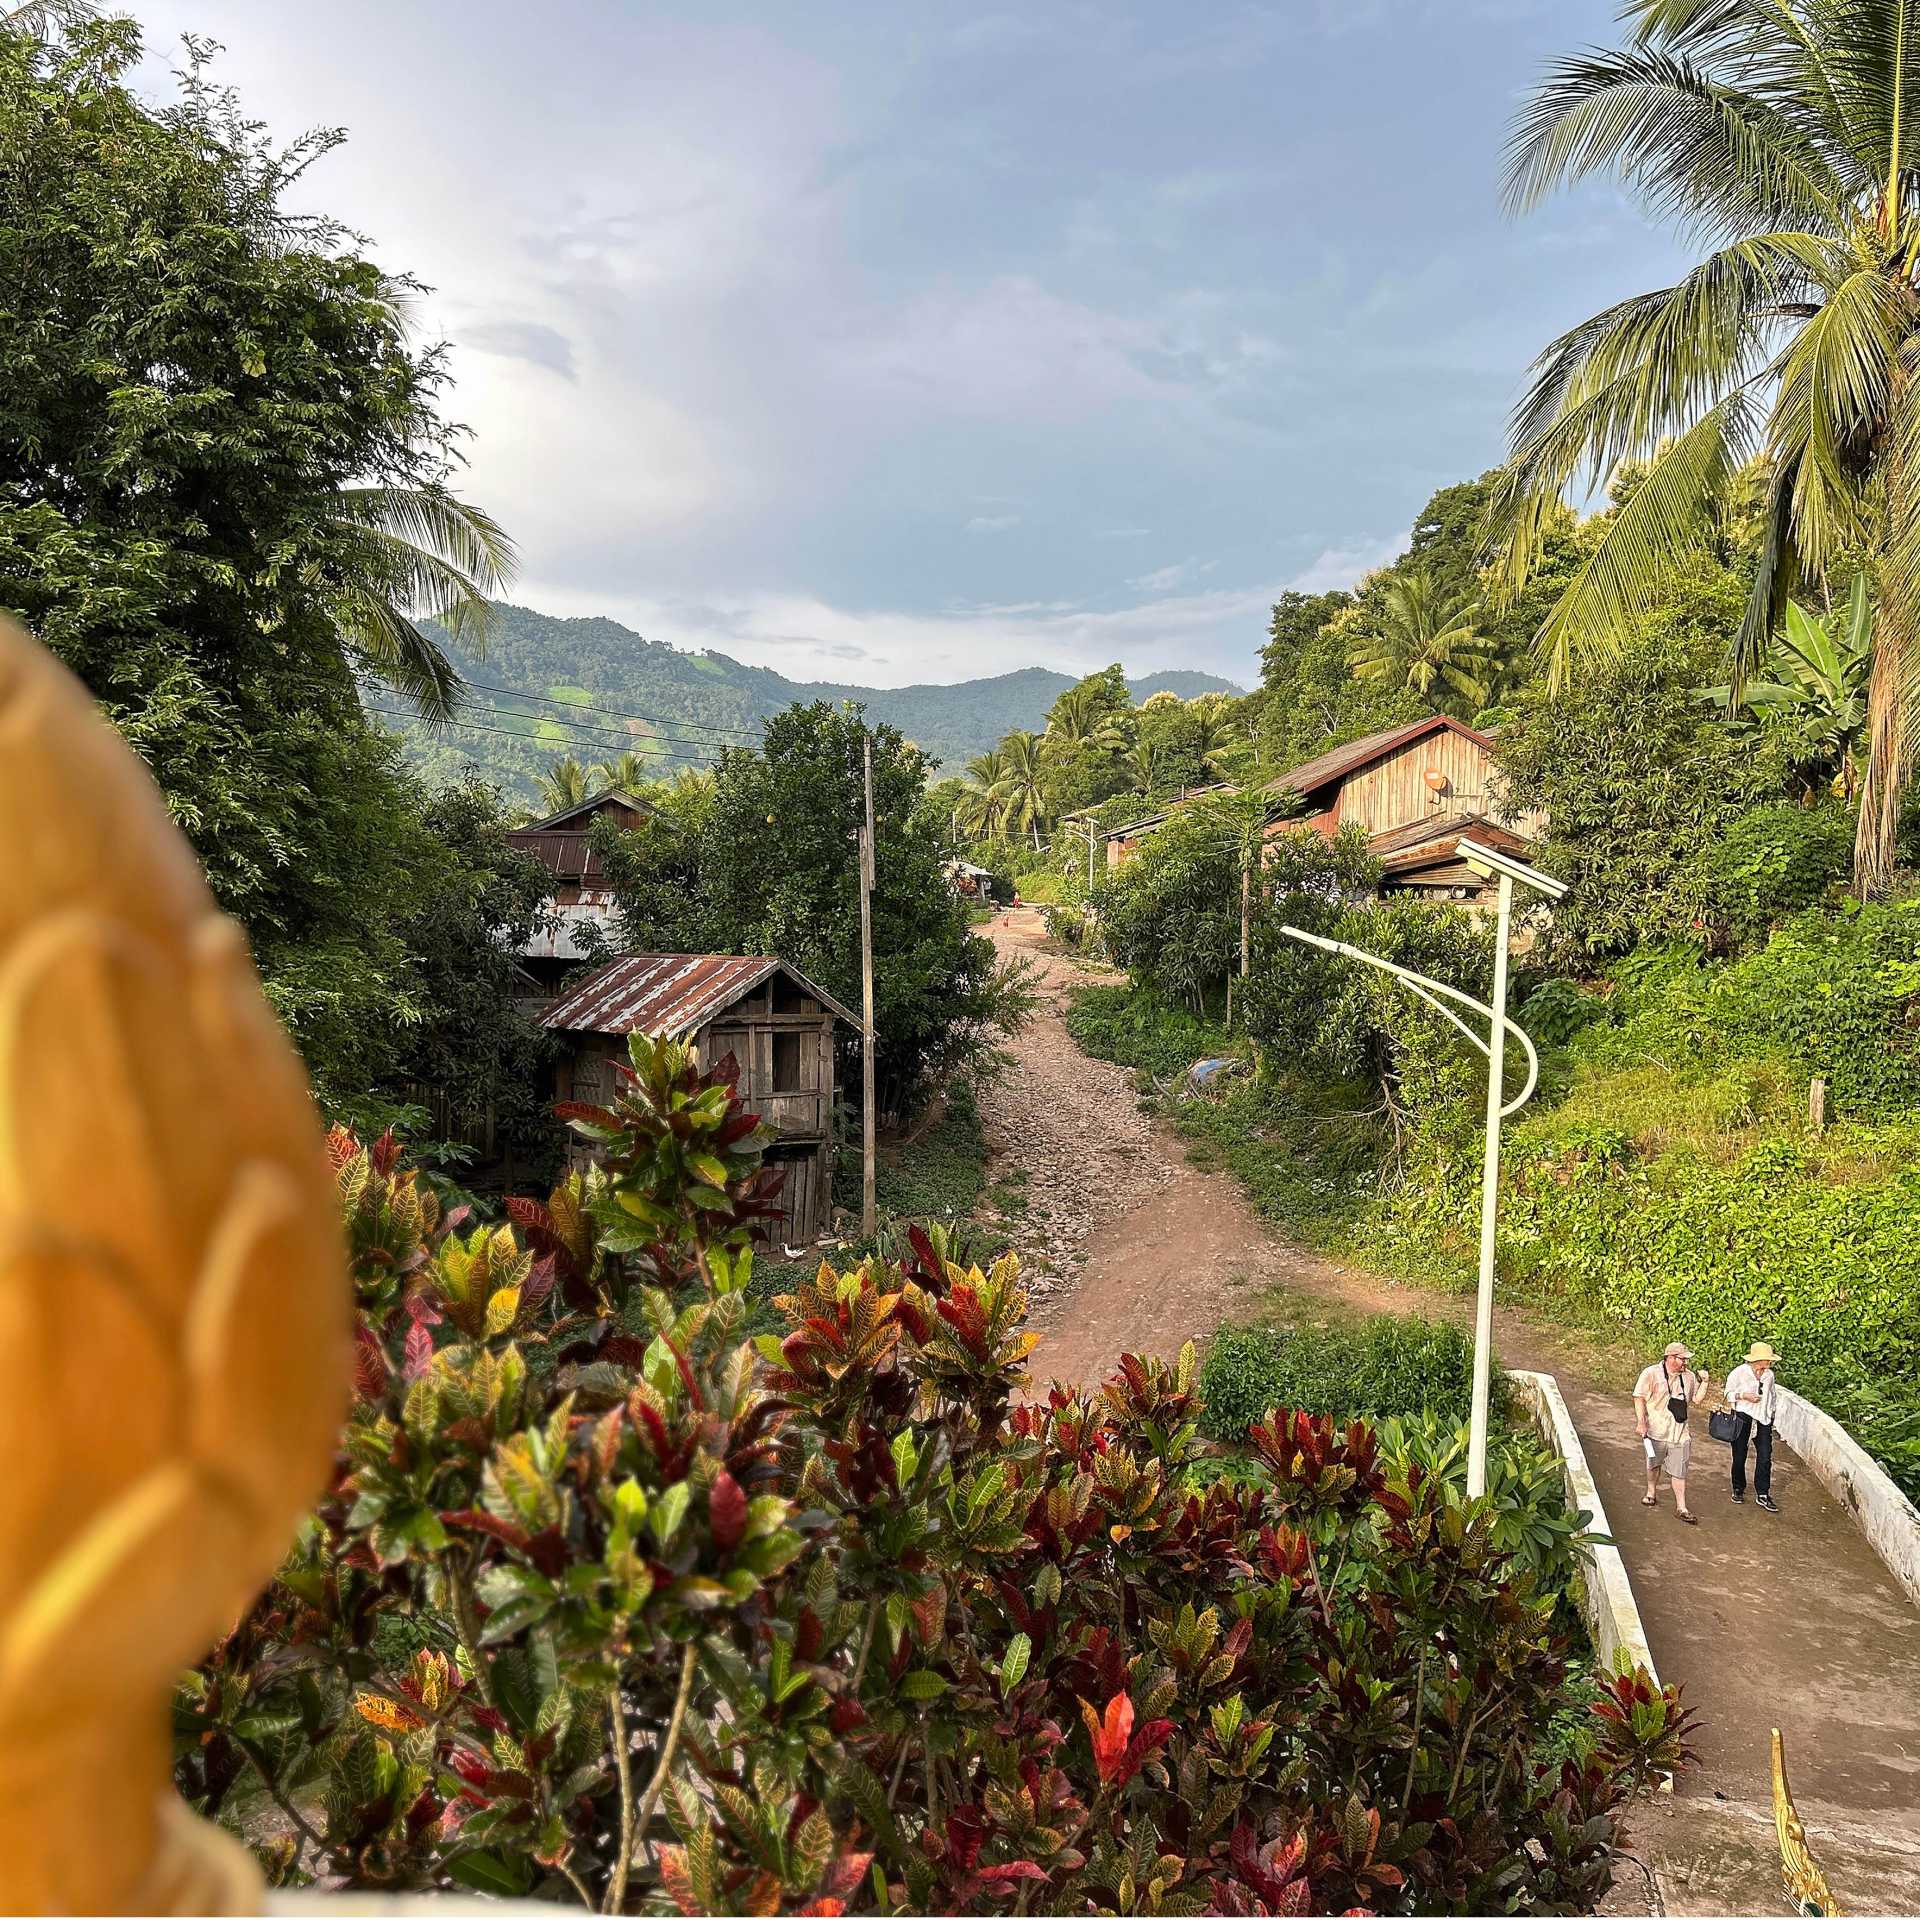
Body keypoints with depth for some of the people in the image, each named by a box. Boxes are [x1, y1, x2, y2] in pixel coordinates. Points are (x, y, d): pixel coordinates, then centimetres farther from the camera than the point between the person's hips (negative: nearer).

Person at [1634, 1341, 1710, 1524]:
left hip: (1679, 1432, 3)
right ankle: (1651, 1494, 38)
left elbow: (1696, 1400, 13)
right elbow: (1639, 1397, -10)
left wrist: (1704, 1382, 0)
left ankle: (1681, 1507, 4)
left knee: (1679, 1471, -1)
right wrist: (1641, 1421, -18)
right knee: (1653, 1464, 16)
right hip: (1656, 1431, -3)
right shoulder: (1651, 1374, -9)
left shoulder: (1689, 1376, 8)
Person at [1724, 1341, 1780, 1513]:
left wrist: (1771, 1413, 14)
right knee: (1739, 1457, 6)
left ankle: (1762, 1495, 2)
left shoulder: (1769, 1374, 2)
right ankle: (1738, 1490, 25)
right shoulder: (1739, 1372, -11)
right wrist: (1744, 1396, -19)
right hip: (1742, 1418, -3)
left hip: (1763, 1421, 3)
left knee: (1765, 1457, -6)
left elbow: (1772, 1394, 18)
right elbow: (1728, 1394, -4)